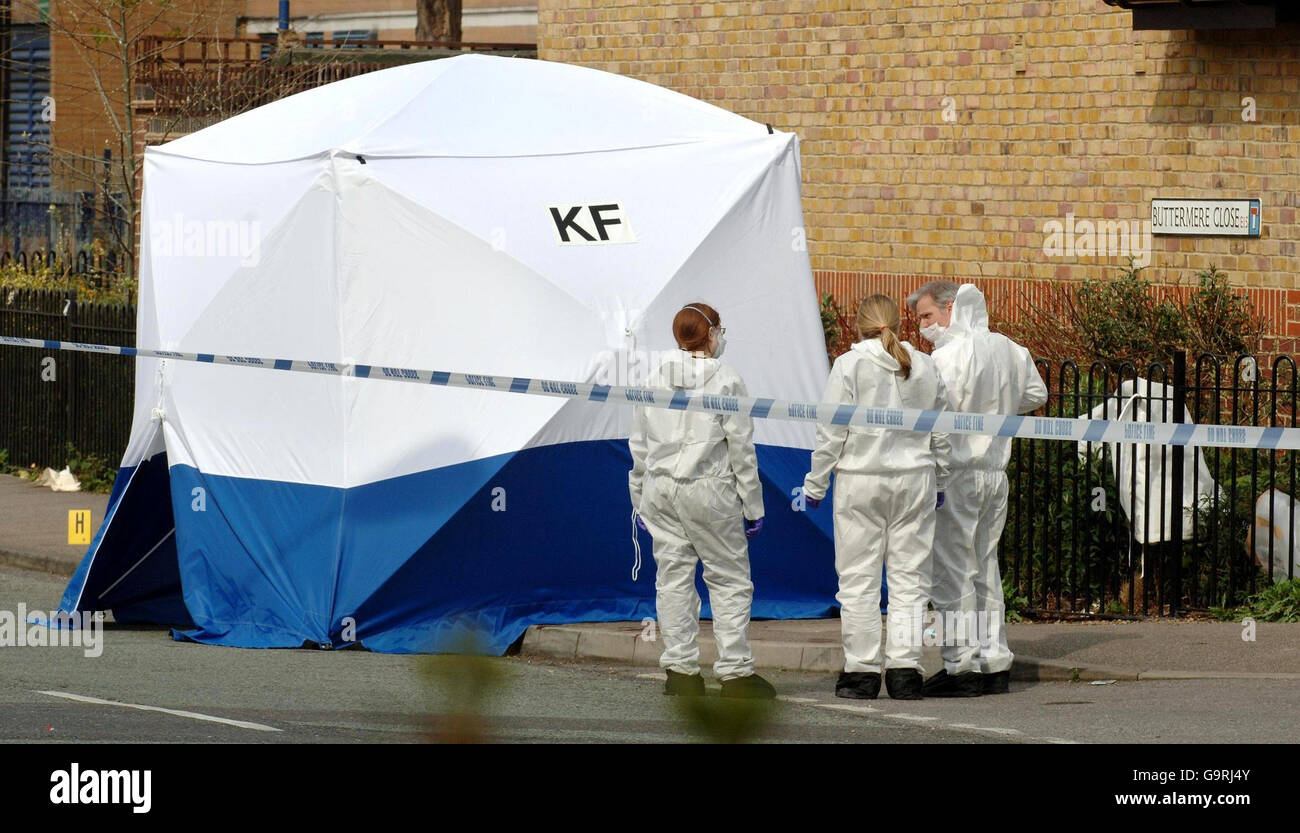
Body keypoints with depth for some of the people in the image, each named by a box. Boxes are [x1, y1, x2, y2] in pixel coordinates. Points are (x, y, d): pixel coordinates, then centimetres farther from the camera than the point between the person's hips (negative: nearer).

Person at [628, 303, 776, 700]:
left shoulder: (655, 379, 6)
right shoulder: (726, 381, -7)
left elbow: (639, 445, 10)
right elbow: (741, 447, -6)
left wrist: (639, 500, 19)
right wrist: (753, 506, 1)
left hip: (659, 488, 5)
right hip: (708, 489, -4)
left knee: (672, 577, 8)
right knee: (730, 578, 3)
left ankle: (681, 671, 7)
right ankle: (735, 673, 0)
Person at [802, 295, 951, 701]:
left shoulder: (849, 366, -7)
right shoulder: (925, 367, 6)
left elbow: (831, 433, -7)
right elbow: (941, 432, 12)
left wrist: (815, 484, 3)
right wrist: (940, 481, 24)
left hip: (860, 481, -3)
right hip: (914, 481, 3)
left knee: (859, 579, 3)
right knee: (909, 577, 6)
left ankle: (862, 671, 3)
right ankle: (904, 669, 2)